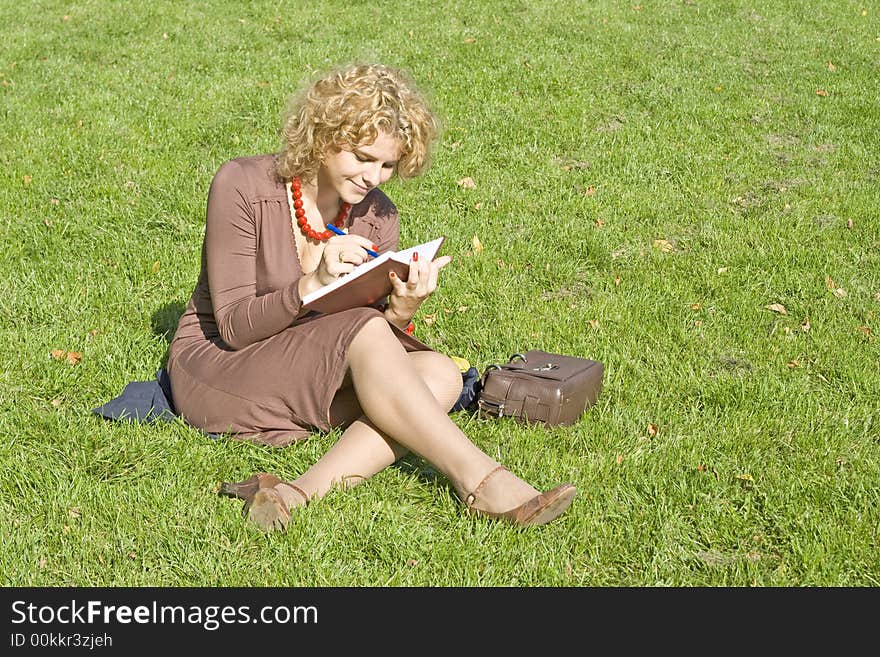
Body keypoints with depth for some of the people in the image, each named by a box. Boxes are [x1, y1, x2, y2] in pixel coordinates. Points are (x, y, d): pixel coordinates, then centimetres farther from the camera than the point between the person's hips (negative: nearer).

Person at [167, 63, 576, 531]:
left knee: (440, 374, -23)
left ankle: (299, 493, -40)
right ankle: (479, 483, -33)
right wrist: (314, 283, -35)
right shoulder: (242, 186, -16)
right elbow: (234, 326, -19)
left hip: (314, 377, 5)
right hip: (215, 367, -5)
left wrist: (401, 311, -25)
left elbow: (384, 332, -2)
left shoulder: (377, 216, -2)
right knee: (363, 331, -32)